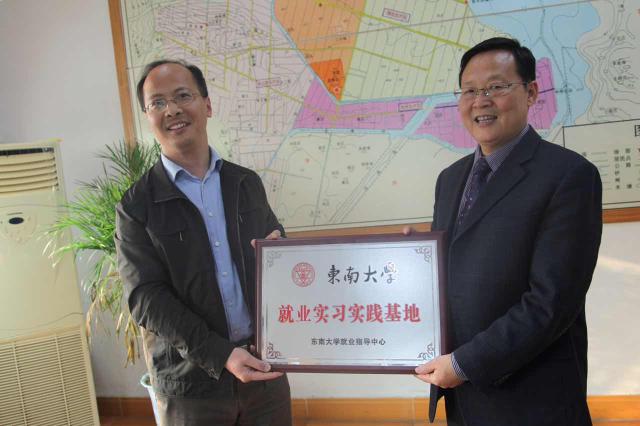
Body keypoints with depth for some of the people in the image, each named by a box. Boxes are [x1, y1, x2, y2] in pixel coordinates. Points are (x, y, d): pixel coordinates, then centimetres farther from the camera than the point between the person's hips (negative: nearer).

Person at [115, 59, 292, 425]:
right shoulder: (137, 207, -6)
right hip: (191, 381, -3)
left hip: (264, 365, 3)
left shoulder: (247, 182, 5)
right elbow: (147, 298, -11)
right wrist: (220, 355, -20)